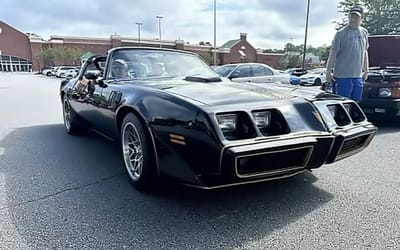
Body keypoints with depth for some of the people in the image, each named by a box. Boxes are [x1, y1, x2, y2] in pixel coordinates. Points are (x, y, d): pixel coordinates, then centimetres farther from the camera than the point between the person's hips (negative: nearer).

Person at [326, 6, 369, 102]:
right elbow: (333, 53, -9)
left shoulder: (364, 32, 13)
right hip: (343, 77, -6)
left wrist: (366, 70, 20)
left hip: (358, 77, 7)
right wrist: (328, 72, -12)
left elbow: (365, 52, 21)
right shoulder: (342, 33, -8)